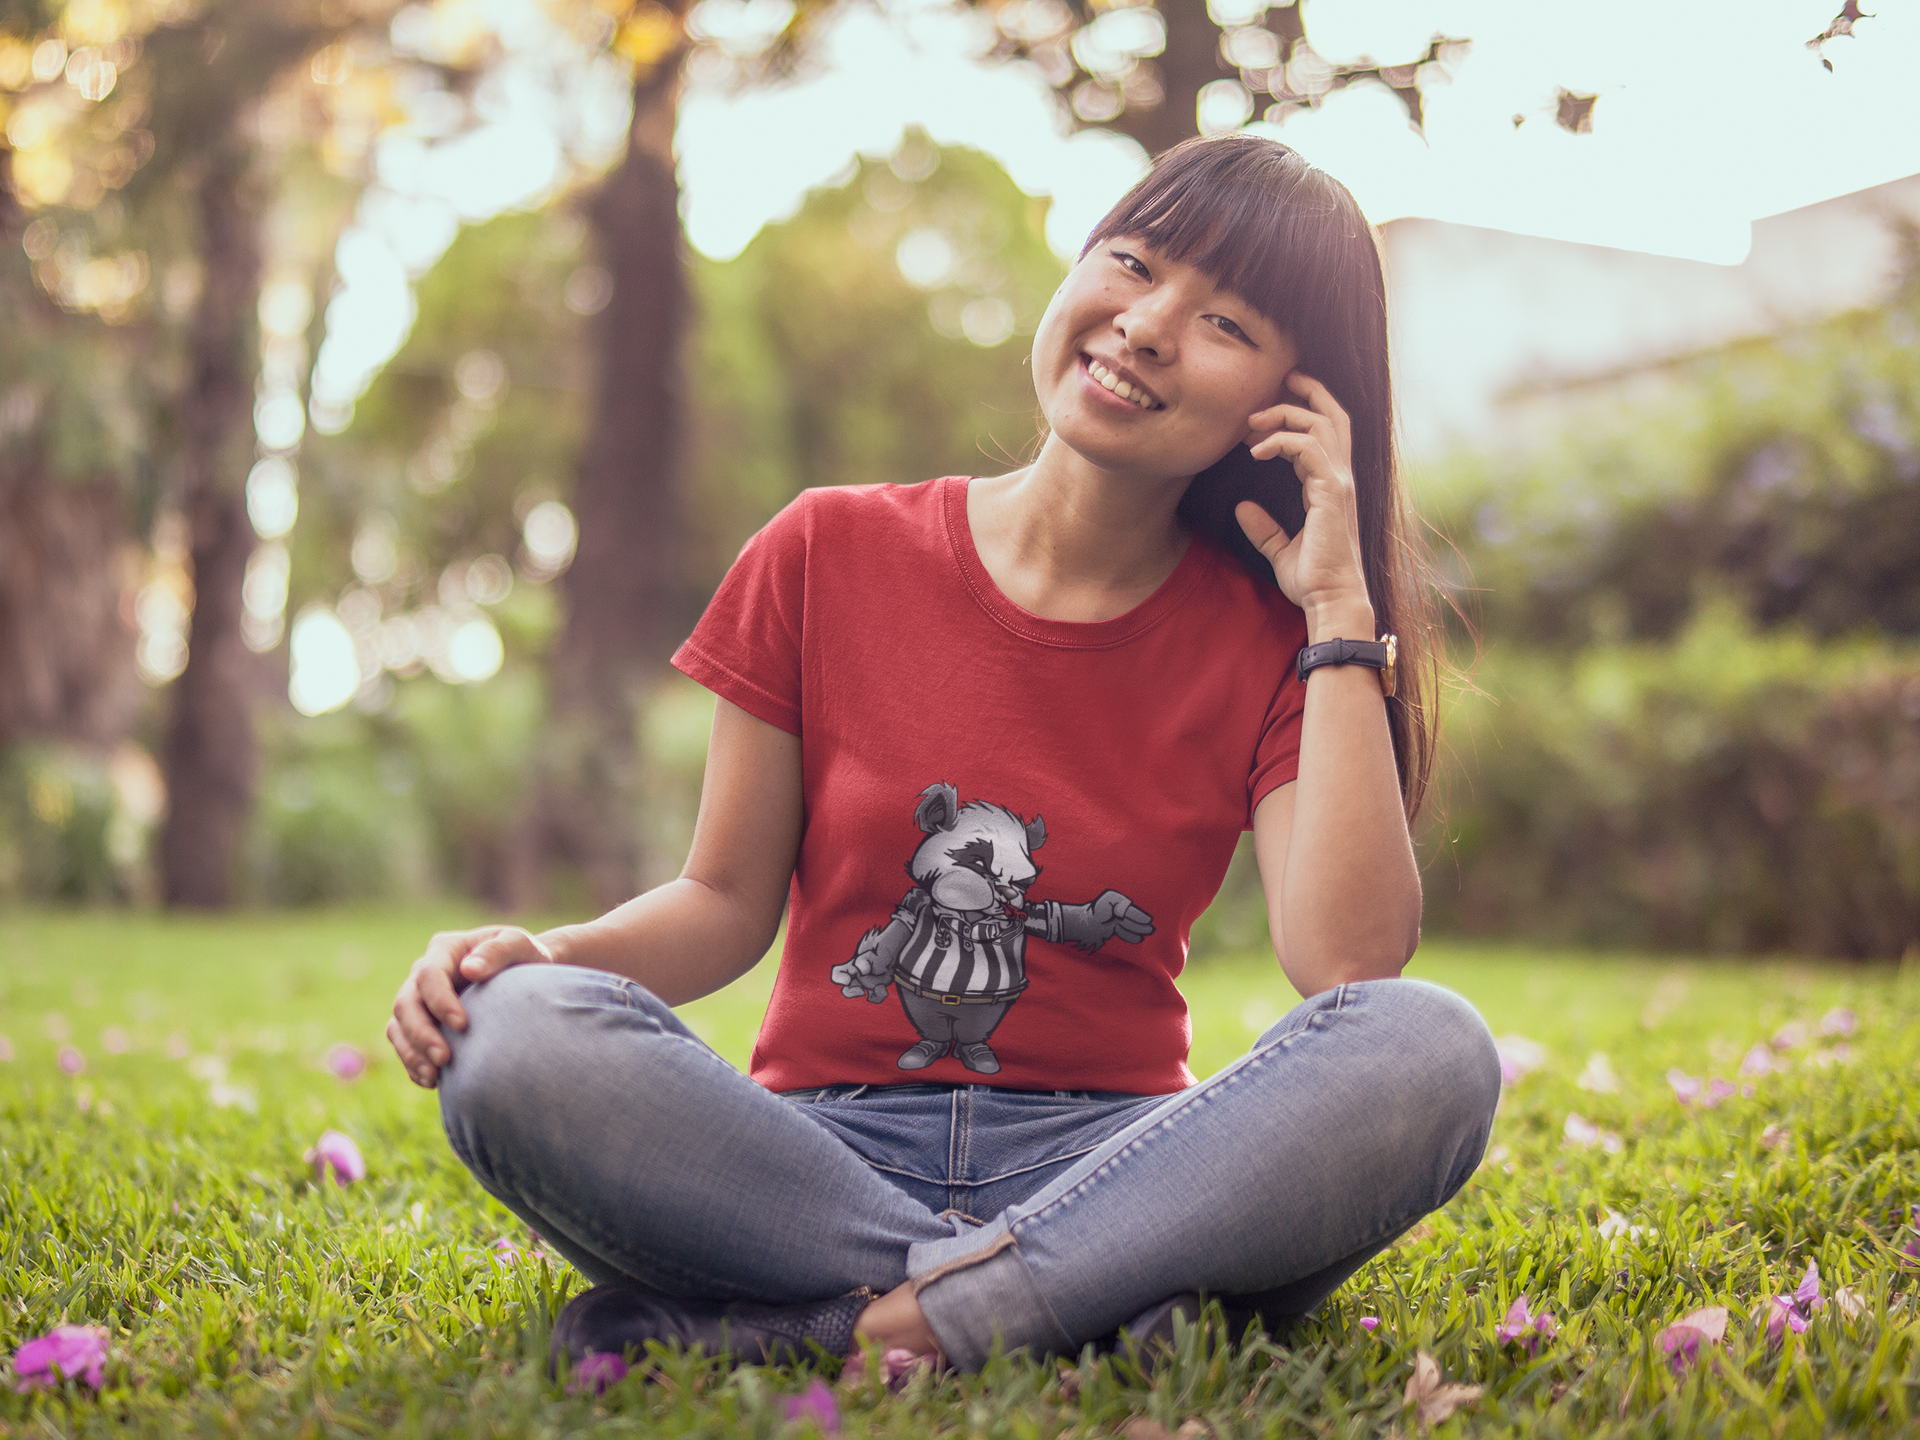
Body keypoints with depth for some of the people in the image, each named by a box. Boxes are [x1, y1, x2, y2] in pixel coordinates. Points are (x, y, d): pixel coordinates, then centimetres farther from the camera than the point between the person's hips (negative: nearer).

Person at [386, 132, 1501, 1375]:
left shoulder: (1264, 638, 2)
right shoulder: (831, 557, 3)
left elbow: (1352, 966, -14)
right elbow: (729, 899, 6)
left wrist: (1339, 607, -11)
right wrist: (542, 955, -15)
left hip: (1111, 1164, 1)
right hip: (816, 1162, 0)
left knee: (1436, 1052, -29)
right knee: (516, 1039, -29)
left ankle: (862, 1317, -28)